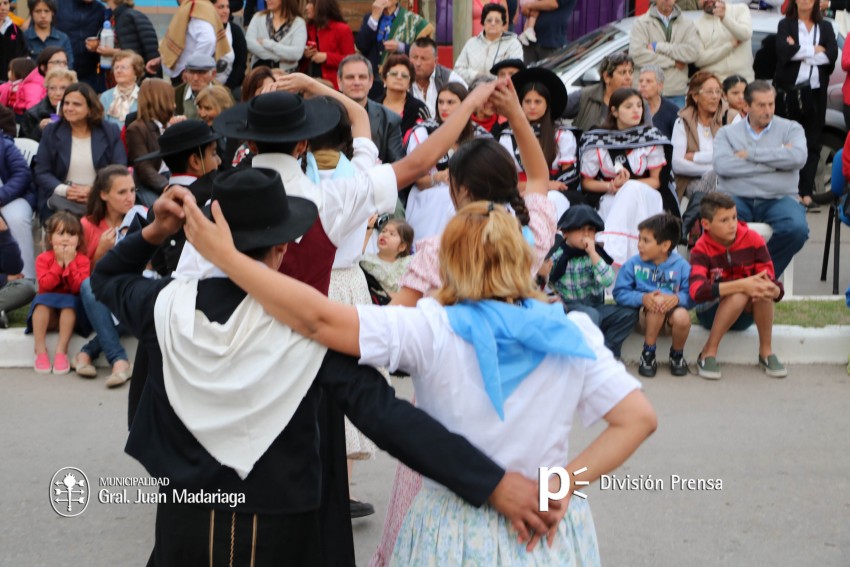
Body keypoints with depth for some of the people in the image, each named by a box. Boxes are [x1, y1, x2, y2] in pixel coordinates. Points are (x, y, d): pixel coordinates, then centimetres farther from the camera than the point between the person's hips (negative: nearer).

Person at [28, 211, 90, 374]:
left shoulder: (82, 260, -3)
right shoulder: (43, 258, -1)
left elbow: (79, 288, -18)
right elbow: (45, 285, -17)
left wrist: (69, 263, -21)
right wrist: (59, 263, -19)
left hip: (72, 310, -1)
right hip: (48, 311, 1)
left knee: (70, 301, -32)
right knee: (41, 300, -30)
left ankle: (61, 351, -34)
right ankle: (40, 351, -33)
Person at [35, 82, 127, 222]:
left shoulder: (110, 132, 8)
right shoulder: (51, 131, 11)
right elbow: (41, 172, 6)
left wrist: (94, 191, -16)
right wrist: (65, 190, -14)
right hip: (62, 197, 1)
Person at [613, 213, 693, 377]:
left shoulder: (681, 266, -5)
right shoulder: (633, 264, -3)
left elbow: (691, 296, -10)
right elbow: (619, 293, -8)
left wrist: (677, 298, -33)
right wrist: (642, 298, -26)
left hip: (670, 320, 1)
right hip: (645, 318, 0)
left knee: (682, 317, -35)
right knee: (658, 300, -33)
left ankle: (677, 355, -1)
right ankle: (648, 354, -16)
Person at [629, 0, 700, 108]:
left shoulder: (687, 24, 10)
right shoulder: (641, 23, 4)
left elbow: (693, 52, -7)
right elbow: (636, 55, -12)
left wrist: (658, 46, -10)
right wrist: (673, 62, -7)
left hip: (677, 95, 2)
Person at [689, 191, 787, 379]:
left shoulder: (753, 240, -11)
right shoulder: (701, 250, -18)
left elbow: (772, 283, -13)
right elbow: (697, 291, -36)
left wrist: (772, 290, -39)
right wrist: (743, 285, -43)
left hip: (746, 314, 3)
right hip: (711, 313, -3)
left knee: (763, 287, -29)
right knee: (739, 294, -34)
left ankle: (766, 352, -13)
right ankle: (708, 353, -21)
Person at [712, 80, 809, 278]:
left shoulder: (790, 129, 15)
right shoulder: (727, 132, 15)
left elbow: (798, 157, -7)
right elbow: (722, 166, -7)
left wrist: (750, 153, -5)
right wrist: (776, 162, -4)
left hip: (778, 199, 1)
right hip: (736, 198, -1)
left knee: (797, 228, -31)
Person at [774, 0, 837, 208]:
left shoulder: (825, 27, 12)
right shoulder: (786, 24, 6)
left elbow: (832, 55, -4)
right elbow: (783, 52, -13)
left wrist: (798, 51, -8)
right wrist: (814, 50, -6)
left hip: (816, 93, 2)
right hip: (789, 92, -2)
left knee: (812, 144, 0)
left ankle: (806, 193, 2)